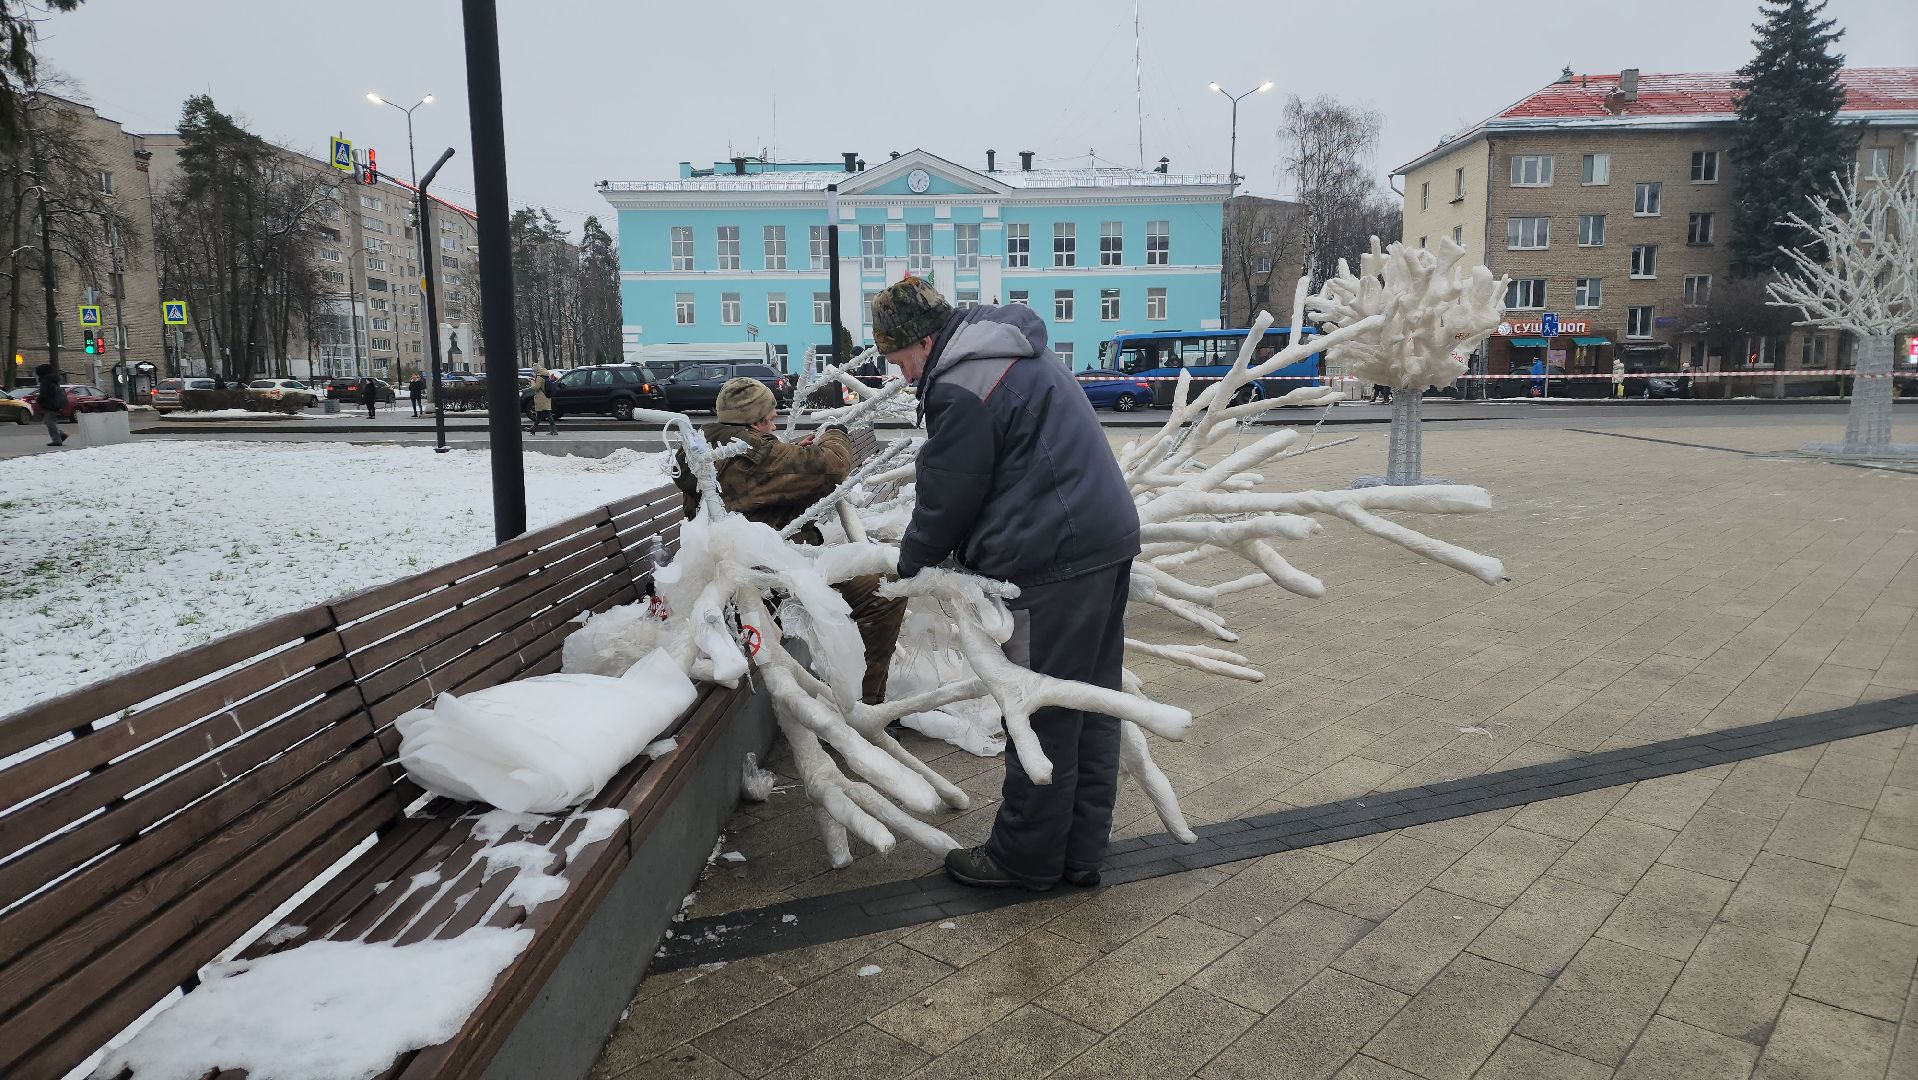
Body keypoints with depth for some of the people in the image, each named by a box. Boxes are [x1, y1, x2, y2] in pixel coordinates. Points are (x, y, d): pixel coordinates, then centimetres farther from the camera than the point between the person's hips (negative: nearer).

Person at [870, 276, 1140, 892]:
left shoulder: (961, 390, -15)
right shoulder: (1016, 351, 17)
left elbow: (947, 499, -7)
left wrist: (911, 564, 11)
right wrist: (960, 550, 22)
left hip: (1054, 559, -10)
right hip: (1109, 538, 10)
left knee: (1041, 715, 2)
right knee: (1091, 702, 14)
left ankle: (1024, 858, 16)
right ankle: (1080, 851, 26)